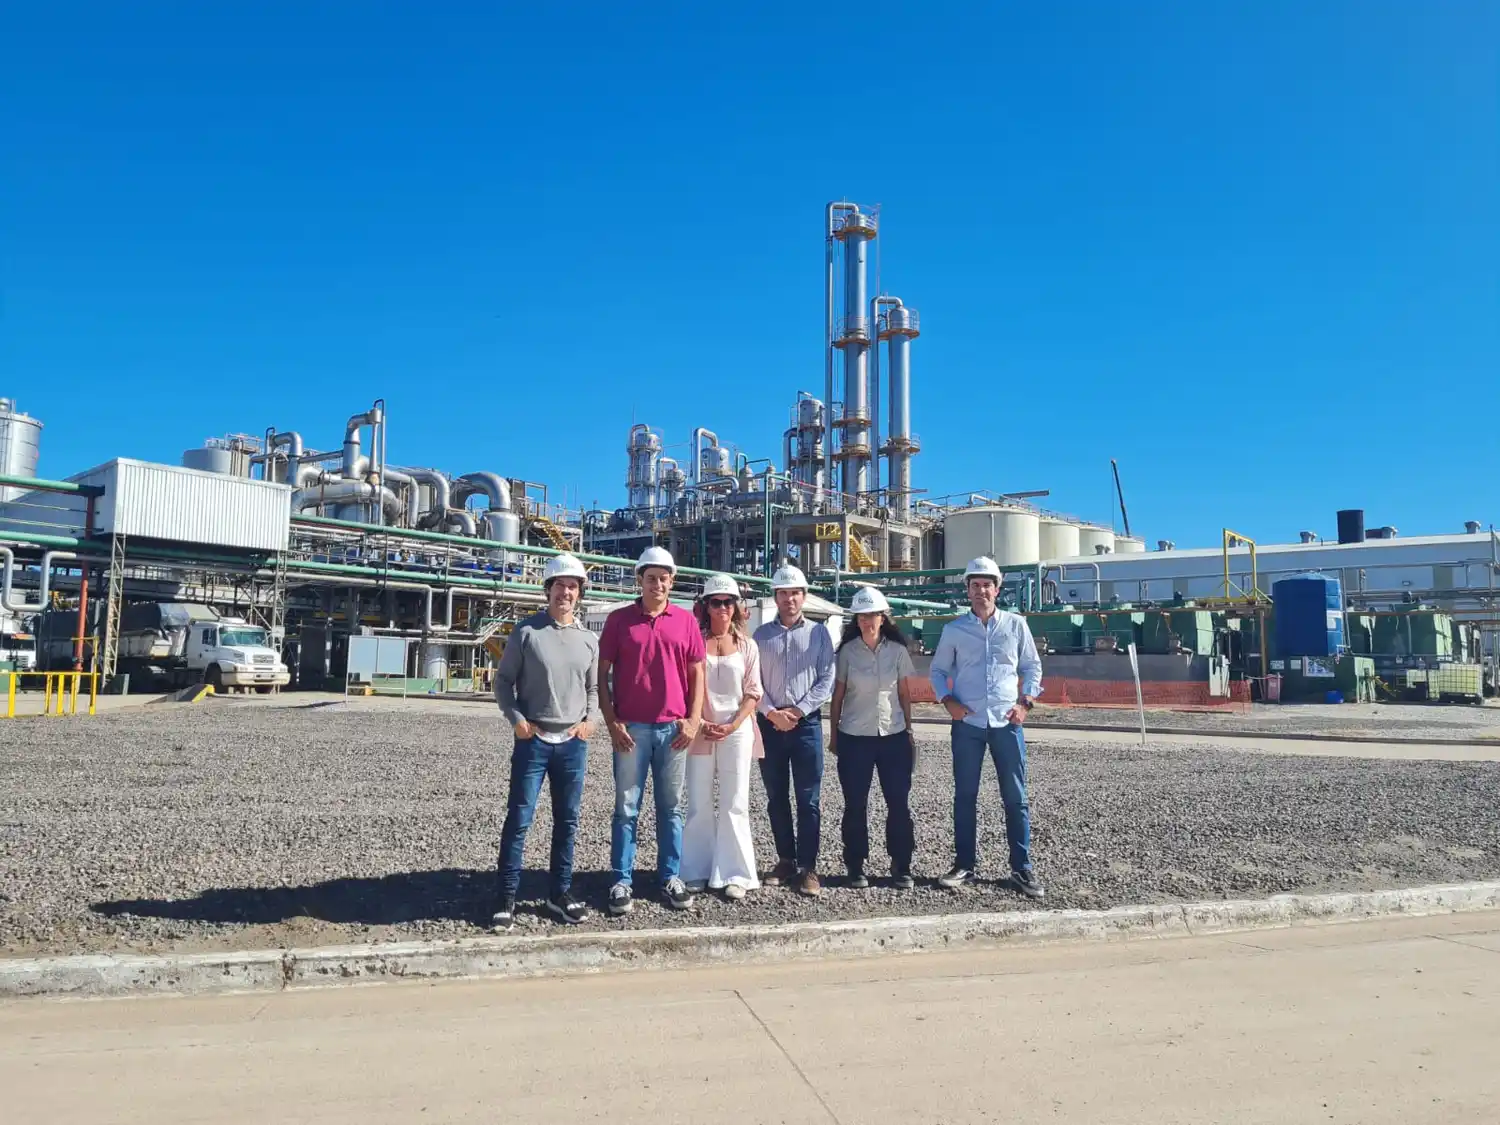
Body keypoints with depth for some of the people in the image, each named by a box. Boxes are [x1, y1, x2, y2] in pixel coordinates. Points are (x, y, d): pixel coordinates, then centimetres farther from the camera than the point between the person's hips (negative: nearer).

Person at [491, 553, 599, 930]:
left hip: (573, 743, 3)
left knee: (567, 821, 10)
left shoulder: (589, 640, 7)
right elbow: (503, 680, 0)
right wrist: (516, 718, -11)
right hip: (533, 740, -3)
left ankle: (560, 893, 22)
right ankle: (506, 898, 8)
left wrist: (589, 720, 0)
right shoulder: (526, 631, -3)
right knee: (518, 819, -2)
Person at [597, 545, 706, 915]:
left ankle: (670, 877, 20)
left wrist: (693, 720, -1)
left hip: (674, 729, 2)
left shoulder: (686, 620, 6)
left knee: (671, 808, 10)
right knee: (626, 809, 4)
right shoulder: (619, 620, 2)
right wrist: (612, 722, -6)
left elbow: (697, 673, 8)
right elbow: (601, 673, 1)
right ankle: (622, 882, 11)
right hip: (632, 729, -1)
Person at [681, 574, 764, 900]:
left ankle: (734, 873, 8)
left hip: (736, 732, 0)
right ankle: (698, 871, 13)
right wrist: (699, 723, -10)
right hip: (700, 731, 0)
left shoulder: (747, 646, 6)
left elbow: (752, 692, 4)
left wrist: (733, 725, -9)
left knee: (734, 804, 2)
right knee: (698, 804, 4)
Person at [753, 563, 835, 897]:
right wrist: (772, 713, -11)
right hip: (770, 724, 2)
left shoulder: (818, 634, 4)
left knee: (808, 799, -2)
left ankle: (808, 867, 4)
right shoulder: (761, 635, 6)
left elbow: (826, 680, -2)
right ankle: (785, 859, 21)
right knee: (776, 797, 9)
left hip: (806, 723, -2)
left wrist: (797, 711, -11)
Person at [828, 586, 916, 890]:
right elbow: (837, 696, 2)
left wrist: (909, 733, 7)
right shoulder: (847, 651, -2)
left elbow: (904, 694, 7)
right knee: (855, 805, 5)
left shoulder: (897, 650, 2)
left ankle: (901, 867, 15)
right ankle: (856, 867, 17)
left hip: (893, 736, 1)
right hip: (854, 738, -1)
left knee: (900, 803, 2)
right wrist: (833, 735, 3)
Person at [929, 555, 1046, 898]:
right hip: (967, 724, 0)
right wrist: (948, 700, -6)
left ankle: (1022, 868, 14)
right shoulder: (953, 629, 3)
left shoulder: (1016, 624, 4)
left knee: (1015, 797, 4)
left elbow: (1032, 666, 11)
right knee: (965, 796, 7)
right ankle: (964, 865, 18)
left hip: (1007, 723, 0)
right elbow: (938, 669, 10)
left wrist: (1025, 702, -1)